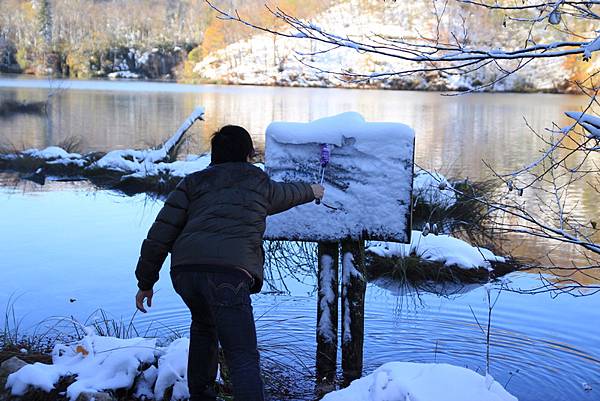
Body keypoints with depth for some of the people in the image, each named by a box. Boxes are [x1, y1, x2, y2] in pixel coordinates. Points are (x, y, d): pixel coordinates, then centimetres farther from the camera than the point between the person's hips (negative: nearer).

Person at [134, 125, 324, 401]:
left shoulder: (194, 182, 23)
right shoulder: (261, 183, 23)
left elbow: (161, 233, 14)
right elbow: (286, 194, 46)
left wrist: (146, 281, 19)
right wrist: (311, 191, 69)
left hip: (184, 269, 4)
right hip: (229, 271, -3)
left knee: (204, 324, 33)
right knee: (243, 358, -9)